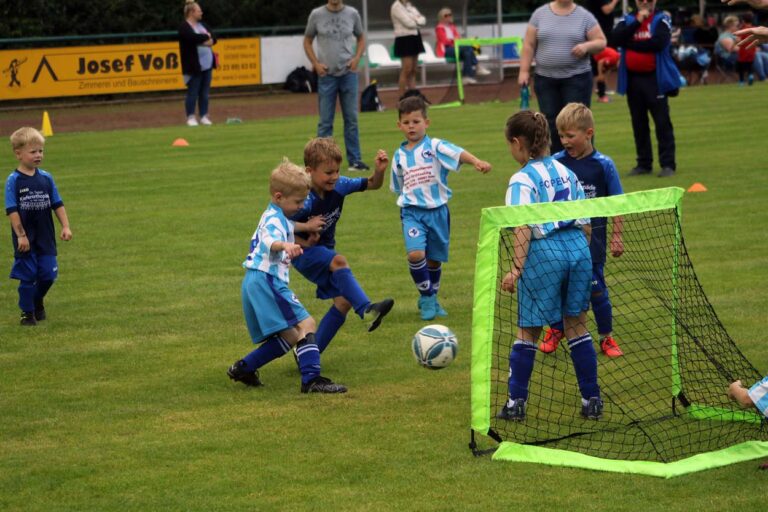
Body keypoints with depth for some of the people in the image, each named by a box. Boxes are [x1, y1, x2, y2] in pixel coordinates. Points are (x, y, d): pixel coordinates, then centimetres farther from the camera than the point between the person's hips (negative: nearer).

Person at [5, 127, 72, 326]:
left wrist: (65, 227, 0)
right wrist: (20, 235, -15)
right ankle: (27, 312, 17)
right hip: (25, 239, -4)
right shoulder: (13, 181, -9)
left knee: (48, 274, 7)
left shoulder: (46, 178, 3)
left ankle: (38, 300, 35)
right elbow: (12, 210, -11)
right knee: (28, 276, 2)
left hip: (46, 237, 4)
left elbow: (57, 204, 8)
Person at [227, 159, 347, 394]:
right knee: (305, 324, -17)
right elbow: (270, 240, -33)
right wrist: (284, 246, -54)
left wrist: (295, 244, 52)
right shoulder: (274, 219, -11)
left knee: (289, 337, 14)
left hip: (256, 283, 11)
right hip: (266, 280, -11)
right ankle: (312, 380, -27)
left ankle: (243, 368, 19)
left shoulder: (272, 216, 22)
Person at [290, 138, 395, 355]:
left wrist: (379, 170, -17)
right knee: (339, 262, -36)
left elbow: (372, 184, 1)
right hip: (303, 253, -7)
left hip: (325, 251, 7)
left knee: (344, 301, -6)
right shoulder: (304, 199, -26)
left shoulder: (339, 185, -9)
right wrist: (305, 227, -26)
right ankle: (367, 311, -43)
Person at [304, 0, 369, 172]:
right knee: (325, 121, 1)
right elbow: (307, 41, 8)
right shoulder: (316, 15, 0)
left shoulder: (352, 14, 3)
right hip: (326, 74, -1)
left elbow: (361, 38, 14)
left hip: (348, 73, 1)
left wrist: (357, 58, -3)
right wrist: (316, 63, -5)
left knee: (351, 119, 3)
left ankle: (354, 160, 8)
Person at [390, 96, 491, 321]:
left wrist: (476, 162, -41)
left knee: (434, 260, 10)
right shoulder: (399, 155, 8)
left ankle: (431, 299, 32)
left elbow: (458, 153, -24)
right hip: (412, 212, 1)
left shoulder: (434, 146, -4)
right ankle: (426, 296, -2)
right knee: (415, 254, -21)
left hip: (437, 210, -1)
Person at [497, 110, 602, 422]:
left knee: (527, 330, 6)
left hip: (544, 254, -6)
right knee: (577, 326, 14)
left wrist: (516, 269, -19)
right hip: (578, 248, 6)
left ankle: (516, 403, 11)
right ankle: (592, 401, 15)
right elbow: (586, 222, 14)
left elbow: (523, 228, -17)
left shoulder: (523, 180, -8)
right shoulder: (566, 172, 12)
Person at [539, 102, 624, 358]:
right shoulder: (556, 163, -3)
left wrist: (617, 236, -3)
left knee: (596, 289, 4)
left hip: (592, 239, -2)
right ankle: (556, 330, 30)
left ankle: (606, 337, 20)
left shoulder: (603, 165, -7)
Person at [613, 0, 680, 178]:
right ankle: (644, 163, 16)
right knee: (639, 123, 9)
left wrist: (630, 44, -11)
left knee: (662, 122, -5)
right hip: (632, 78, 4)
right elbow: (617, 38, -10)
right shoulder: (627, 21, 8)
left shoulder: (661, 20, -3)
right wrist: (637, 22, -17)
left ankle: (668, 164, -4)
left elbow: (658, 43, -19)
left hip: (655, 78, -4)